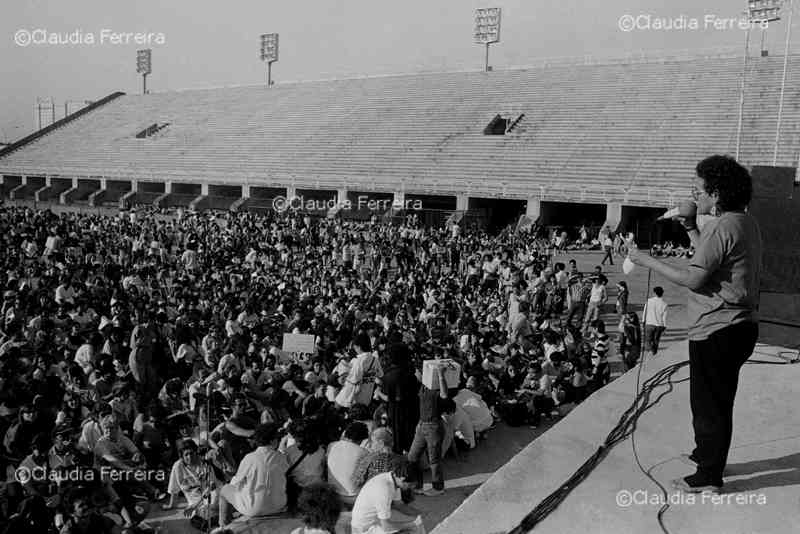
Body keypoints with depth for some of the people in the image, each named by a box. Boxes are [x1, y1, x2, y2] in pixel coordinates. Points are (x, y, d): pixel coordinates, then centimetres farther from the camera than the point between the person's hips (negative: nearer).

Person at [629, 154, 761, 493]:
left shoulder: (722, 227, -21)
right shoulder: (746, 223, 11)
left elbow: (693, 279, -24)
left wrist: (647, 261, -16)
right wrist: (691, 228, 11)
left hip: (716, 330, -10)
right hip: (739, 325, 10)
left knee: (709, 402, 2)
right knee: (717, 399, 23)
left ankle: (708, 477, 14)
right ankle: (706, 455, 40)